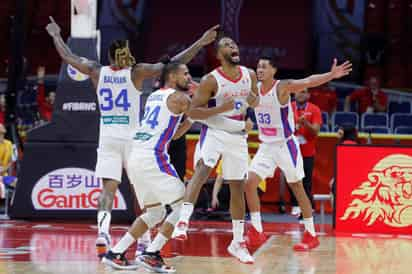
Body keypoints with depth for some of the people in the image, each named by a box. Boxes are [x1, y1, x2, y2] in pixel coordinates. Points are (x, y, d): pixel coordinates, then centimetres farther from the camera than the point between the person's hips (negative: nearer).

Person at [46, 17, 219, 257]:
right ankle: (144, 241, 9)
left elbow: (68, 57, 15)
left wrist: (56, 35, 31)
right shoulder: (137, 72, -6)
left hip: (108, 138, 2)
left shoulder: (97, 72, 1)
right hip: (132, 138, -2)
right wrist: (200, 43, -7)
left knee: (108, 188, -2)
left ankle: (102, 232, -25)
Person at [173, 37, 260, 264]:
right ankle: (183, 222, -41)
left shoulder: (249, 75, 2)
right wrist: (221, 109, -27)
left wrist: (254, 100, -6)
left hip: (238, 136, 5)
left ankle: (238, 243, 20)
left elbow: (255, 100, 19)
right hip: (214, 132, -5)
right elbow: (192, 111, -16)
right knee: (202, 169, -31)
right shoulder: (211, 80, -14)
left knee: (238, 188, 10)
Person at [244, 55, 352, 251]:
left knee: (297, 188, 1)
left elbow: (308, 82, -32)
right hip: (266, 146, 6)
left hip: (285, 145, -6)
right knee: (250, 183, -5)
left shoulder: (283, 87, -18)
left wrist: (331, 75, -49)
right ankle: (257, 232, 4)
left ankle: (311, 236, 8)